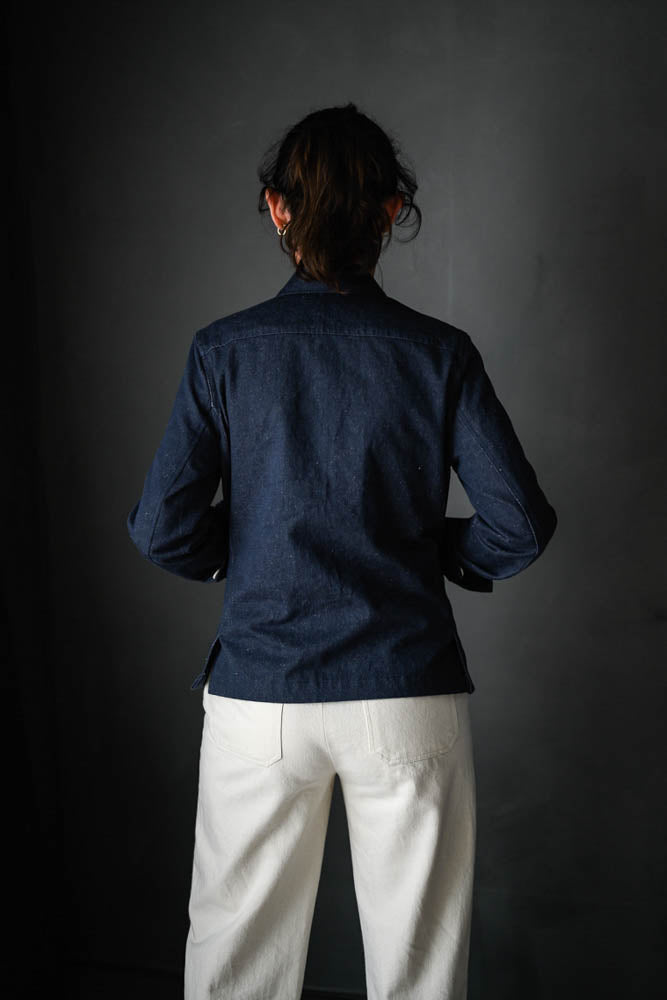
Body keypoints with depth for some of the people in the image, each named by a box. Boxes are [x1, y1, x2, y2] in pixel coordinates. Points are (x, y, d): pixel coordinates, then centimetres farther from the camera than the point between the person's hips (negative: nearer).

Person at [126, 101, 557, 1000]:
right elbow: (522, 525, -7)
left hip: (258, 695, 1)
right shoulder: (439, 354, -4)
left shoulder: (225, 350, -4)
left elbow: (161, 531, -6)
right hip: (408, 691, 0)